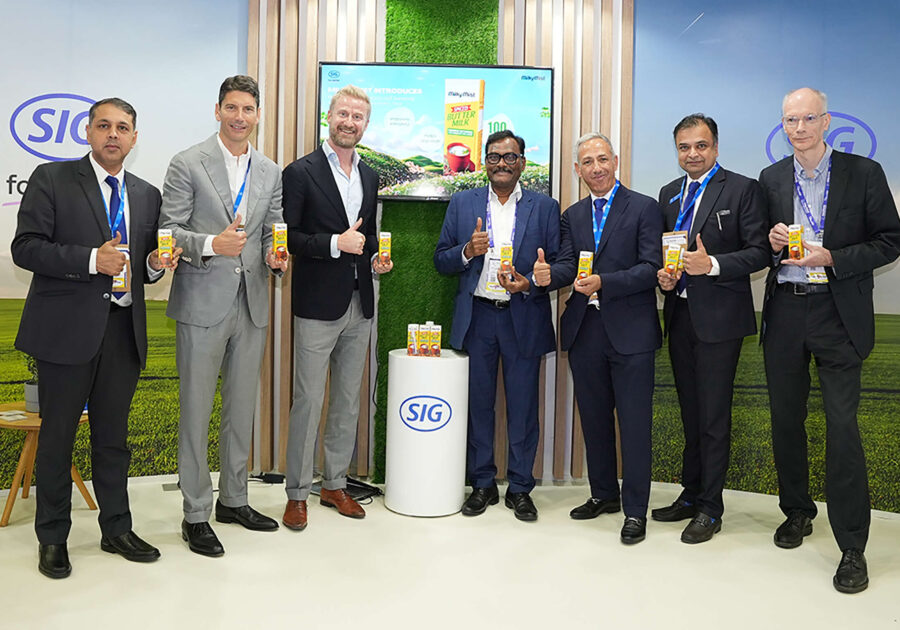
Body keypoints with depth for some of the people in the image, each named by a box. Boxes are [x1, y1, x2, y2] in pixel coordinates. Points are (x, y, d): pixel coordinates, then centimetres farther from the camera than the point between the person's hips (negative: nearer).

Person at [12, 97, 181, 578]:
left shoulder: (147, 195, 14)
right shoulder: (51, 179, 0)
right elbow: (26, 248, -8)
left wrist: (154, 263, -3)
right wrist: (90, 259, -18)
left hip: (123, 330, 4)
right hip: (66, 328, -4)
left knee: (114, 435, 13)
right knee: (57, 435, 6)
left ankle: (117, 529, 26)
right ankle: (53, 538, 22)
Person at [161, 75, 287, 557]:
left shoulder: (271, 173, 12)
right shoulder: (187, 164, -2)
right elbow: (169, 230, -6)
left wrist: (275, 256, -7)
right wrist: (211, 244, -22)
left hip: (251, 305, 5)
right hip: (202, 303, -5)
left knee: (243, 408, 13)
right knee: (196, 410, 2)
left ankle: (233, 499, 28)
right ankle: (195, 514, 14)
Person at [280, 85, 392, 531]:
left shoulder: (369, 177, 14)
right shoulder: (301, 172, -5)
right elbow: (287, 237, -10)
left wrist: (376, 256, 3)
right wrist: (336, 243, -19)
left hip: (359, 307, 6)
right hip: (317, 305, -6)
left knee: (348, 400, 13)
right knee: (308, 401, 0)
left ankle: (335, 484, 27)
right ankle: (297, 494, 14)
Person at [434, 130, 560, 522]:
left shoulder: (545, 207, 4)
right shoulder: (462, 203, 8)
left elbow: (559, 265, 1)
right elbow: (441, 260, 7)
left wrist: (529, 284, -16)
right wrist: (467, 251, -12)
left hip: (524, 320, -1)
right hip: (476, 319, 2)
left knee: (523, 407, 4)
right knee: (477, 404, 8)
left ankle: (519, 489, 19)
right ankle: (482, 484, 23)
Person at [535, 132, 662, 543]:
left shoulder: (644, 208, -1)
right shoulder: (573, 215, 14)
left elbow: (650, 268, -10)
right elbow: (568, 264, 4)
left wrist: (603, 283, -22)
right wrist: (549, 275, -19)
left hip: (630, 331, -5)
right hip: (584, 332, 5)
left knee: (634, 422, 0)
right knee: (593, 417, 15)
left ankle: (635, 510, 12)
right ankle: (603, 494, 31)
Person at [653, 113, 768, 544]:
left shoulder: (742, 189, -4)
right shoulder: (669, 194, 14)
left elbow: (759, 252, -9)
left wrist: (713, 264, -22)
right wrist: (663, 275, -3)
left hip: (719, 317, -6)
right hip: (680, 314, 6)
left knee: (714, 416, 0)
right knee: (691, 412, 15)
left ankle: (710, 508, 13)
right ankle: (691, 495, 28)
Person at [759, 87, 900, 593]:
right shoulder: (771, 178, 9)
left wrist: (832, 259, -16)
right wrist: (773, 241, -7)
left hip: (837, 314, -4)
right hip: (784, 311, 4)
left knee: (842, 425, -6)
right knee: (786, 418, 13)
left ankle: (852, 547, 5)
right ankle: (797, 510, 33)